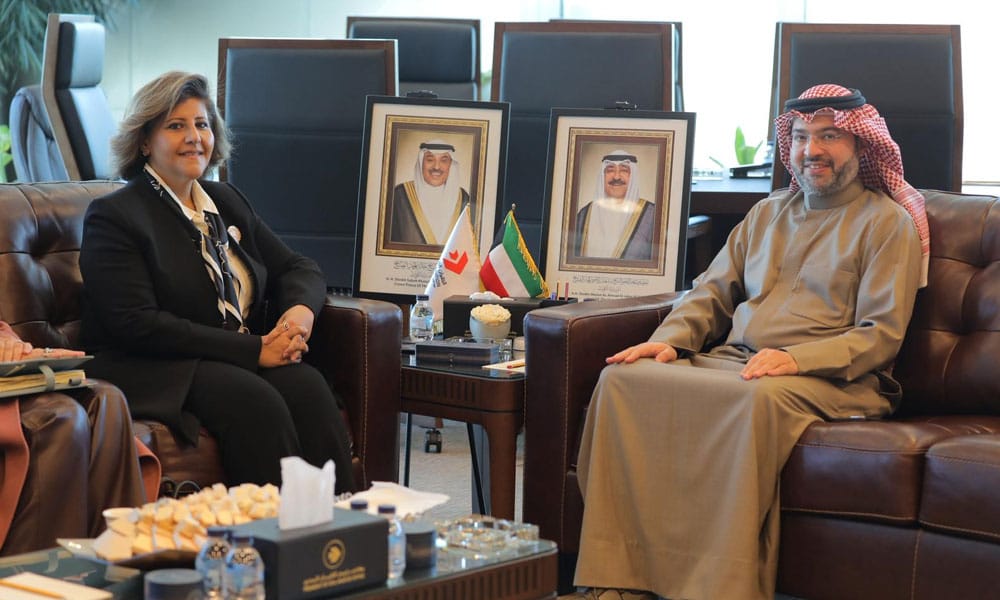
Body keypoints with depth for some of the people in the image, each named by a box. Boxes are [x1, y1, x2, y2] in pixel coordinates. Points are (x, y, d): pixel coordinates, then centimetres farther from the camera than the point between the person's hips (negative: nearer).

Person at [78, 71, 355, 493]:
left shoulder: (227, 202, 20)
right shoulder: (113, 217, -3)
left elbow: (297, 267, 21)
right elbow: (137, 325, -14)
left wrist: (301, 308, -6)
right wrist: (251, 349, -17)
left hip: (247, 360, 6)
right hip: (157, 374, -6)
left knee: (308, 387, -26)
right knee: (257, 401, -34)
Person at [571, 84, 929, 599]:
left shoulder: (889, 222, 5)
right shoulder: (768, 212, 25)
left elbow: (880, 335, -4)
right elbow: (713, 292, 22)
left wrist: (796, 358, -20)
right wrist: (670, 339, 0)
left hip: (829, 379, -6)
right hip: (732, 362, 6)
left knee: (760, 399, -40)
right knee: (622, 378, -19)